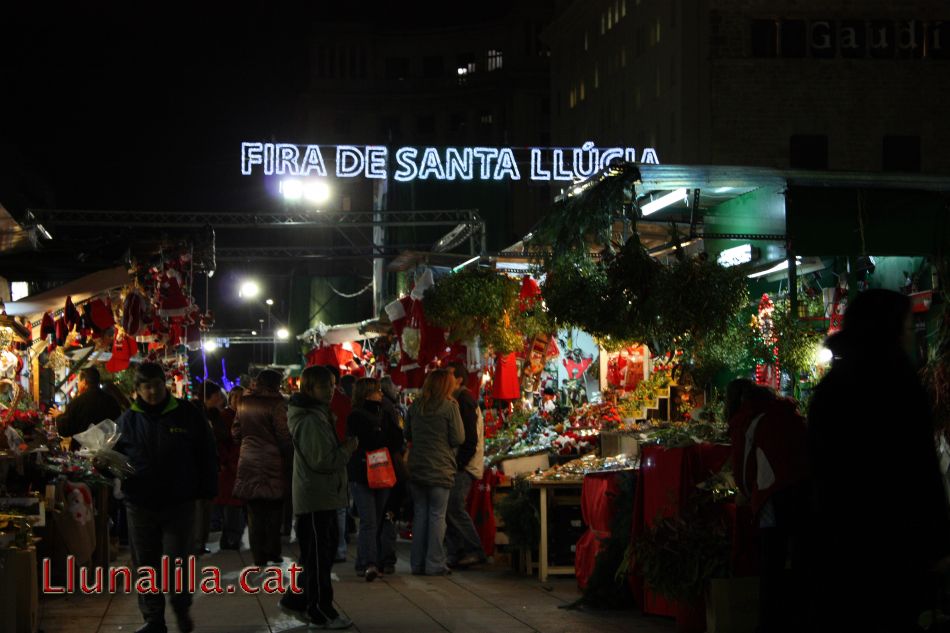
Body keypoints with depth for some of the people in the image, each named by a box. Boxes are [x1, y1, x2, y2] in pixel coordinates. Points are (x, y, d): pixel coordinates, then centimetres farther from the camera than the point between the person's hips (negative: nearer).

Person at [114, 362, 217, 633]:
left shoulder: (187, 414, -1)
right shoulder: (128, 420, 3)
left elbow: (206, 455, 4)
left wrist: (206, 490, -1)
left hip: (179, 504, -2)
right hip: (140, 506, 2)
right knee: (146, 565, 8)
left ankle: (181, 608, 24)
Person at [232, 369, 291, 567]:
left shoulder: (244, 403, 7)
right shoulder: (276, 404, -10)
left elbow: (236, 433, 12)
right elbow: (284, 436, -12)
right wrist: (290, 460, -4)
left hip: (248, 461, 4)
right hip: (272, 461, -4)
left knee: (255, 512, 7)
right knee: (274, 510, 7)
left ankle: (259, 555, 7)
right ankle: (273, 551, 7)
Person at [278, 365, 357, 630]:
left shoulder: (319, 415, 15)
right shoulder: (311, 420, -18)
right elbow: (322, 461, -22)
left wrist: (343, 447, 9)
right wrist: (347, 449, -10)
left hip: (323, 497, 11)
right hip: (316, 498, -11)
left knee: (318, 554, 17)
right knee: (318, 557, -2)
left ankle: (295, 599, 25)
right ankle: (321, 613, 4)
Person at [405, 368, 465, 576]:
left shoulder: (416, 406, 5)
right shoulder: (449, 406, -9)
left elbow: (407, 435, 14)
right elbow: (459, 438, -9)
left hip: (416, 469, 5)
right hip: (440, 470, -5)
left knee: (420, 514, 10)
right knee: (437, 516, 1)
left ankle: (417, 563, 12)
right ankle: (434, 564, -1)